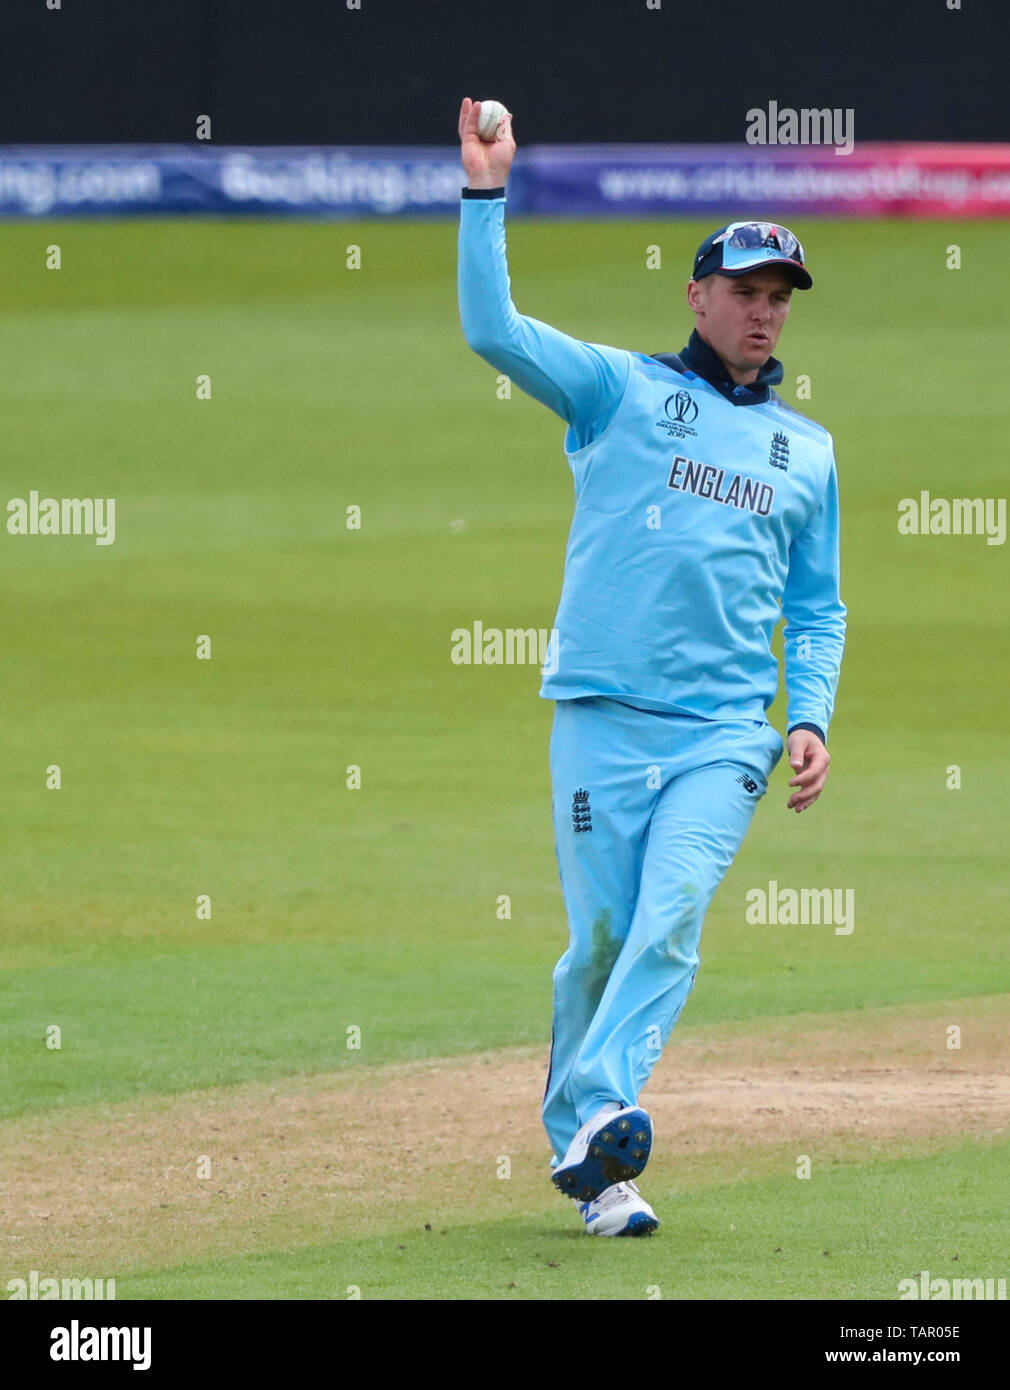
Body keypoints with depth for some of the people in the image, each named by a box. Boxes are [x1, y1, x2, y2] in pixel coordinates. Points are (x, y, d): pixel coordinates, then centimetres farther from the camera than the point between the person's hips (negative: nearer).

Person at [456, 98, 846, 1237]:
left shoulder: (806, 450, 19)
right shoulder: (619, 389, 9)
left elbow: (817, 605, 22)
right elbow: (492, 329, -4)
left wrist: (811, 719, 7)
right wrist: (486, 195, -12)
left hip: (724, 735, 2)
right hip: (603, 716, -2)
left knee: (669, 922, -18)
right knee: (600, 938, -3)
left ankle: (598, 1113, -28)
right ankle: (581, 1148, 8)